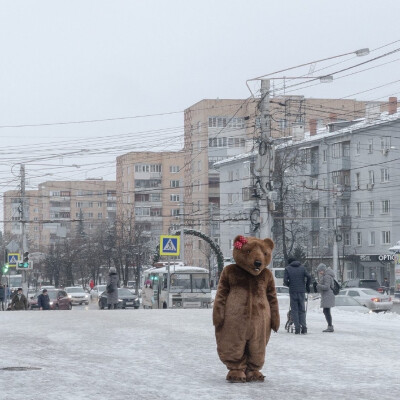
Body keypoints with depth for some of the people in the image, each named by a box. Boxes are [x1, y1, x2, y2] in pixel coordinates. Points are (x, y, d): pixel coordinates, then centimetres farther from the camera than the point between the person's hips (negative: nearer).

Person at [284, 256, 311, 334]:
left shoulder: (288, 269, 1)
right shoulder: (302, 267, 6)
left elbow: (285, 280, -9)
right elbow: (309, 277, -6)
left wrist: (289, 285, 11)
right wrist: (307, 286, 7)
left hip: (293, 291, -2)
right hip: (301, 291, 2)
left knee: (294, 310, 4)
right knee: (302, 310, 10)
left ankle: (297, 328, -3)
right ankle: (304, 327, -1)